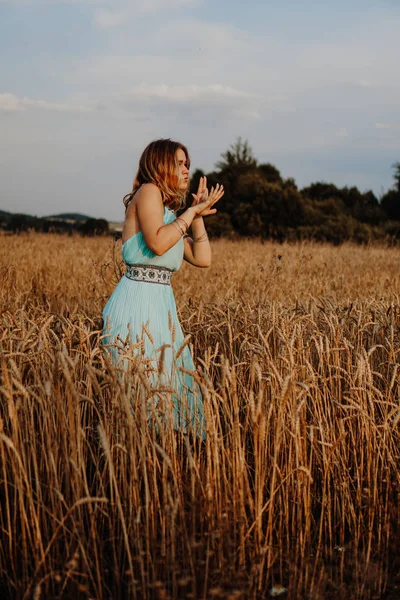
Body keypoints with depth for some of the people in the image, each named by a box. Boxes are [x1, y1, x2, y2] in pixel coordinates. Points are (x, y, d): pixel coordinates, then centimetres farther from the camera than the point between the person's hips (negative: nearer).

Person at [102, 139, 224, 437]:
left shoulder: (169, 212, 21)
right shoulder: (148, 192, -4)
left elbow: (203, 259, 15)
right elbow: (157, 244, -21)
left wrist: (198, 216, 12)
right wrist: (190, 212, -9)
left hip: (161, 303, 9)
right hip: (139, 300, -9)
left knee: (169, 383, 11)